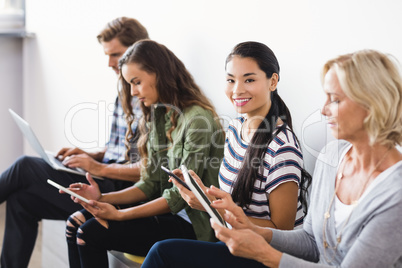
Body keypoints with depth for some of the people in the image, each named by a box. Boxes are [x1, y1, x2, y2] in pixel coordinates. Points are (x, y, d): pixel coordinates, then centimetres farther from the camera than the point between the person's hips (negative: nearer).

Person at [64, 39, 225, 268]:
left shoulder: (197, 119, -18)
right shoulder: (157, 116, 10)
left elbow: (180, 196, -19)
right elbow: (150, 185, 10)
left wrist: (120, 214, -22)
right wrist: (103, 198, -4)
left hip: (190, 223, -9)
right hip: (163, 209, 9)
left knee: (90, 233, -17)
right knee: (77, 221, -3)